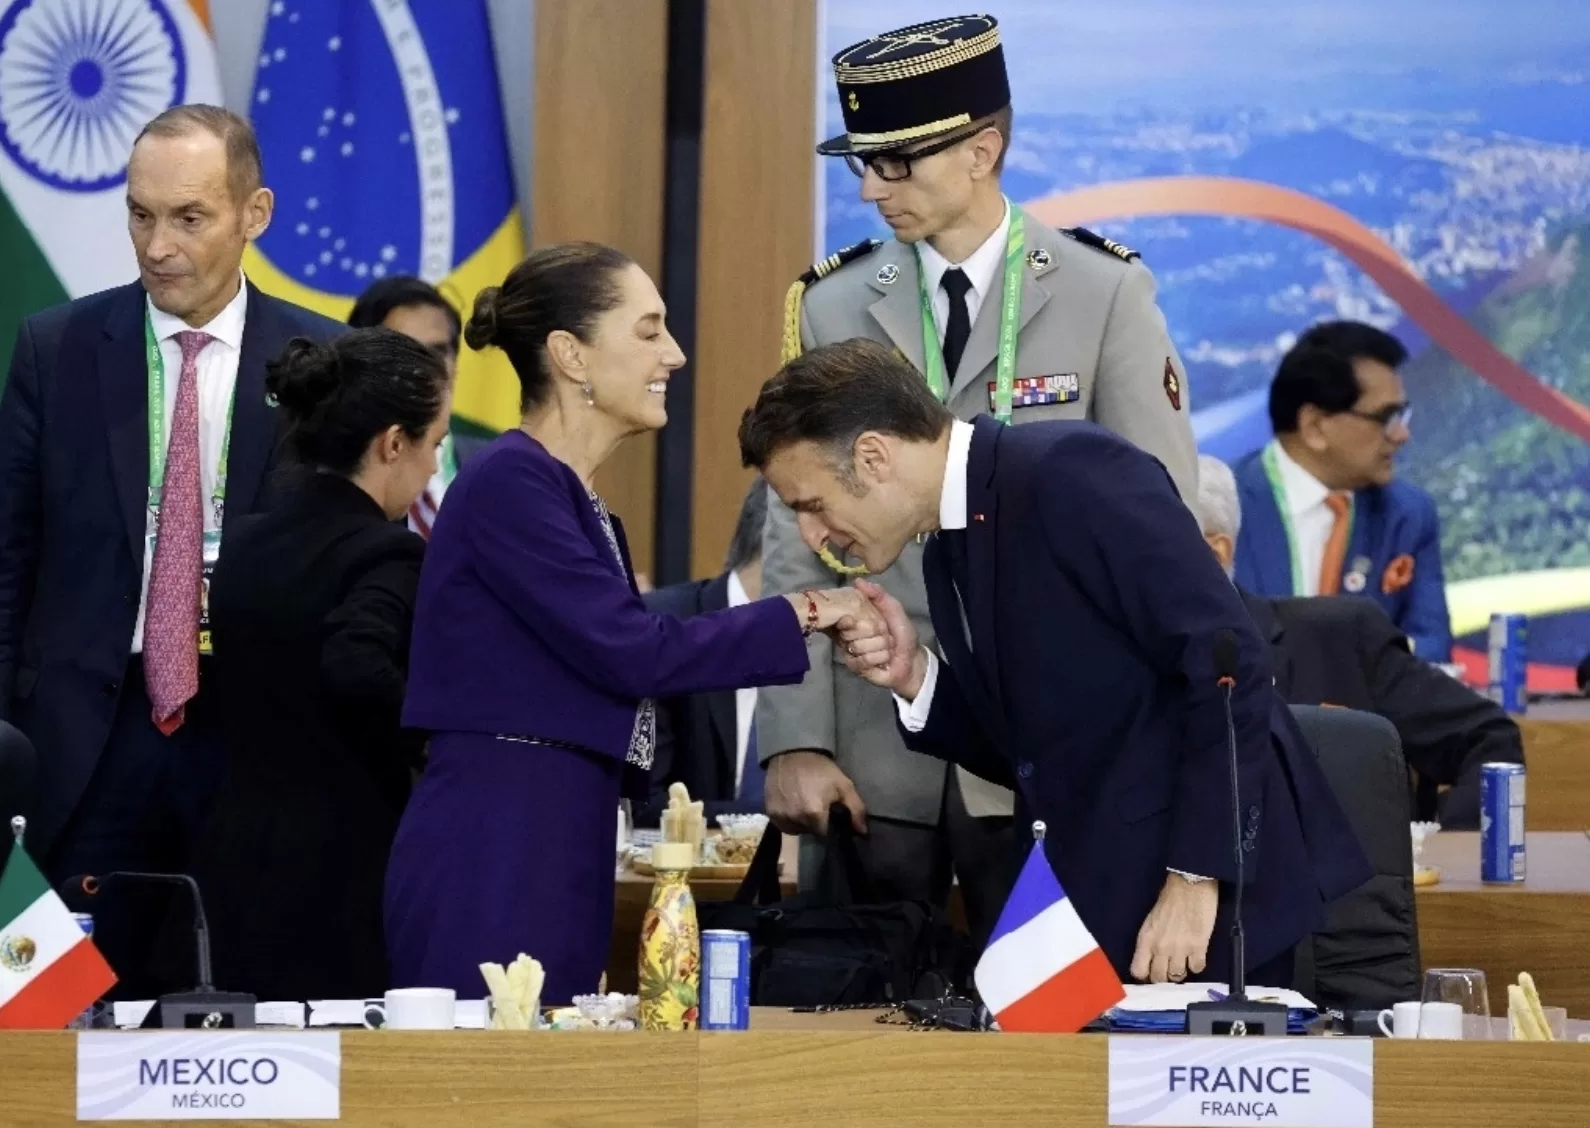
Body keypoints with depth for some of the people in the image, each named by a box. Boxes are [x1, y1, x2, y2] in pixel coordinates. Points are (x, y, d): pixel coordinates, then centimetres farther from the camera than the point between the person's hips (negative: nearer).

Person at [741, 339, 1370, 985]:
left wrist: (1197, 879, -21)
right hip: (1097, 909, 8)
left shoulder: (1071, 473, -14)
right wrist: (915, 678, 1)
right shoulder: (949, 557, 13)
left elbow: (1228, 668, -19)